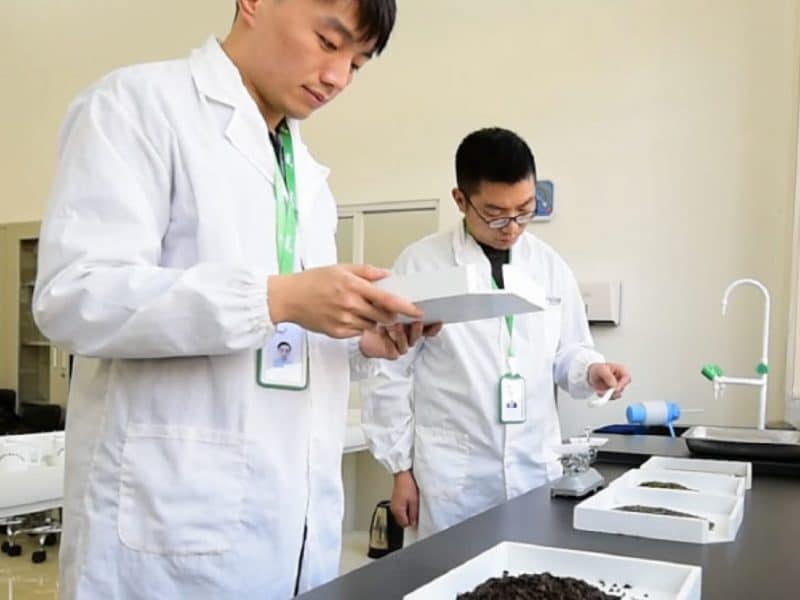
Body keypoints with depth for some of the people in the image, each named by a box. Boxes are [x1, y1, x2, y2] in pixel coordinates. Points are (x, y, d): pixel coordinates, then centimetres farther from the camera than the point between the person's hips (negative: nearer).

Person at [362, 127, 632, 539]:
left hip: (538, 470, 4)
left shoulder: (550, 266, 5)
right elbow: (390, 374, -4)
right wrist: (400, 468, -2)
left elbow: (567, 351, 14)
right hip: (453, 476, -3)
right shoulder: (420, 264, -8)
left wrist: (590, 370, -9)